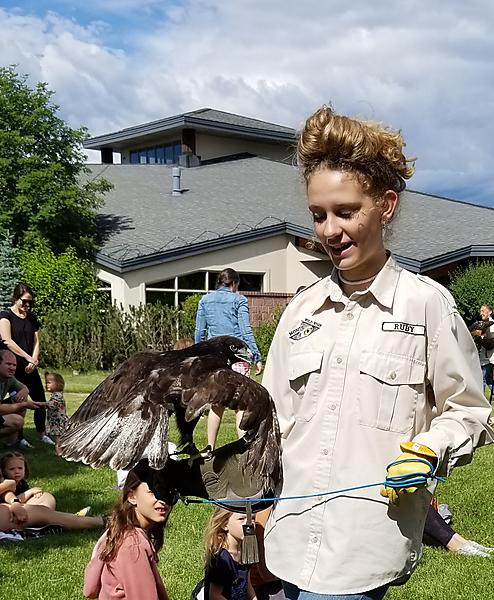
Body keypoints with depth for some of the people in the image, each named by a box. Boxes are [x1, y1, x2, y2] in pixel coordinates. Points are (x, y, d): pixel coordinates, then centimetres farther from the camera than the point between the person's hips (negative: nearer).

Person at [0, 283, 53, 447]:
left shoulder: (32, 318, 13)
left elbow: (36, 341, 9)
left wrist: (34, 361, -8)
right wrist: (29, 358, -19)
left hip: (30, 368, 6)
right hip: (13, 367, -6)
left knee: (40, 400, 6)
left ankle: (42, 434, 21)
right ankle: (19, 438, 11)